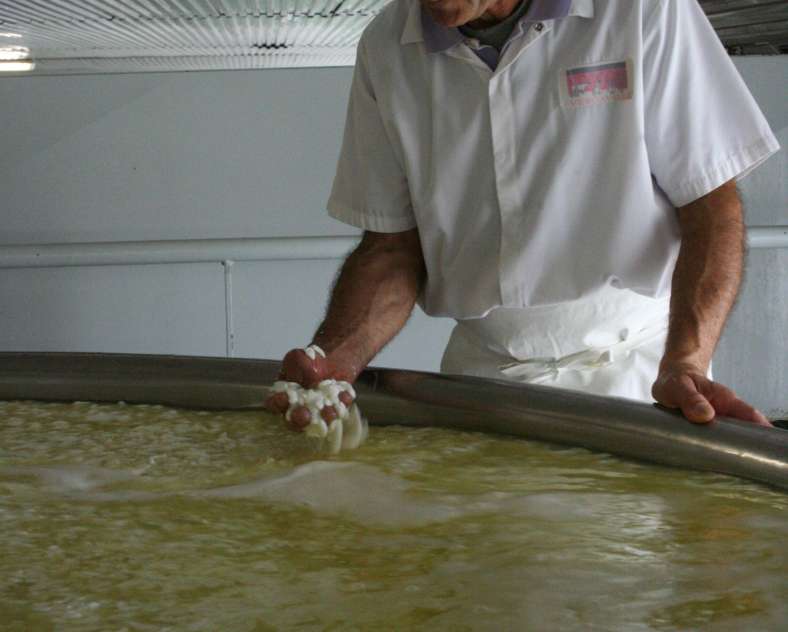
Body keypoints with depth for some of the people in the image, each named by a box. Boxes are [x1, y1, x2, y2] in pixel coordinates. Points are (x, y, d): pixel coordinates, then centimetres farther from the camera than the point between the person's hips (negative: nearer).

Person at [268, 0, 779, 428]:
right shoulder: (386, 48, 0)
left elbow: (710, 204, -10)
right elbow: (393, 244, 3)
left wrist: (684, 364, -24)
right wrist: (335, 360, -15)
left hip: (635, 366, -2)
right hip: (482, 372, 3)